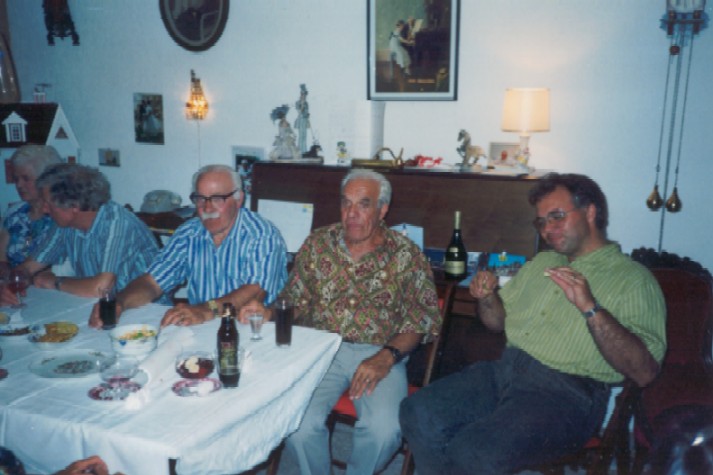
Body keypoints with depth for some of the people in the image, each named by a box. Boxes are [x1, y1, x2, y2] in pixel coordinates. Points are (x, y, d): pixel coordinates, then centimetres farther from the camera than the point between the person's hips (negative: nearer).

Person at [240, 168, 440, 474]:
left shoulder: (406, 254, 2)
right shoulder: (317, 244, 9)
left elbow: (423, 316, -1)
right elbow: (295, 300, 10)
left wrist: (386, 357, -15)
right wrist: (270, 315, -12)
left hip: (380, 354, -1)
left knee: (384, 428, -26)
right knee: (299, 423, -24)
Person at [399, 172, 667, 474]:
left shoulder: (633, 279, 1)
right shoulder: (541, 262, 22)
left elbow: (645, 372, -11)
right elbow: (499, 321, 27)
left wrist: (590, 308, -22)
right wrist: (487, 296, 5)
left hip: (566, 392, -6)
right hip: (504, 370, 6)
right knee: (419, 413, -15)